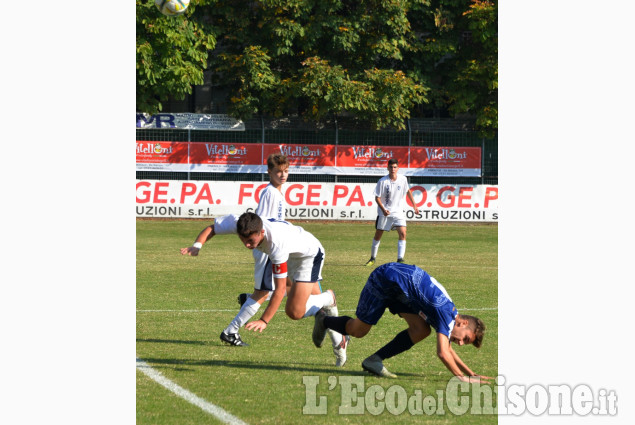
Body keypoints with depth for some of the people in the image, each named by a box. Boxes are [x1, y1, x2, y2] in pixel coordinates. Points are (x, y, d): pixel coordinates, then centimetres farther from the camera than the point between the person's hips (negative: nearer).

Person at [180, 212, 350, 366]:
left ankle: (328, 299, 12)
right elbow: (210, 229, -11)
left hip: (309, 255, -7)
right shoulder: (237, 223, -30)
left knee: (295, 312, -18)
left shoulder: (278, 243, -46)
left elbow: (280, 289, -41)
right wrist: (197, 245, -33)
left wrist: (264, 321, -43)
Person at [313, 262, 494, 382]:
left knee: (421, 330, -8)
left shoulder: (449, 311, 4)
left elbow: (447, 349, 21)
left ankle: (375, 360, -4)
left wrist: (471, 373, 16)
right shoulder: (447, 316, -23)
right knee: (358, 330, 1)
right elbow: (443, 353, -33)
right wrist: (460, 376, -23)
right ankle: (324, 321, 30)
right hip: (386, 279, -9)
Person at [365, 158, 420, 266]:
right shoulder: (383, 181, -13)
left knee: (402, 233, -16)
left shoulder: (403, 179, -4)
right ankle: (372, 258, 24)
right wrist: (383, 209, -25)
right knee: (378, 235, 6)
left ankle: (400, 259, -17)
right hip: (384, 213, -2)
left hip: (398, 212, 2)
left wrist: (414, 205, 17)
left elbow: (408, 191, 15)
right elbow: (377, 197, -10)